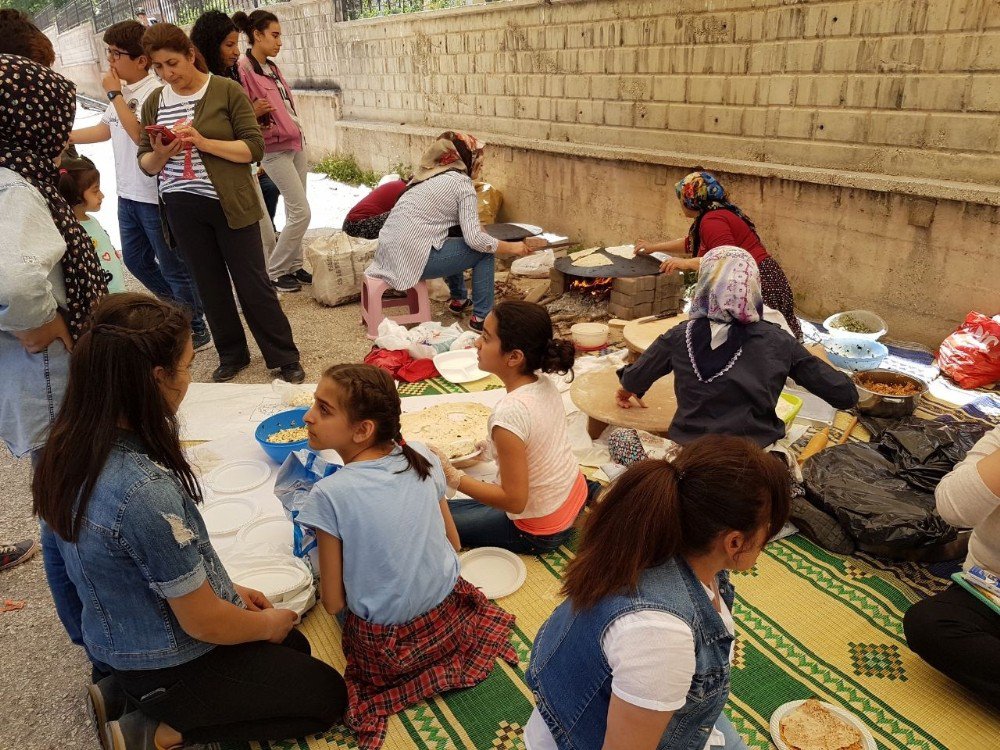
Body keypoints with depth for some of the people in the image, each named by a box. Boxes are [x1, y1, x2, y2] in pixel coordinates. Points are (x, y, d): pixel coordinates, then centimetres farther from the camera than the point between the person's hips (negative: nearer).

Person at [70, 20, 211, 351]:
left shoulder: (155, 93, -17)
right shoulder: (123, 91, 8)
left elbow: (141, 135, -27)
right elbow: (104, 129, 19)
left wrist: (114, 95, -20)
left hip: (155, 197, -9)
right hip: (127, 195, 9)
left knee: (173, 266, 2)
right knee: (135, 260, 21)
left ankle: (196, 330, 17)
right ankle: (178, 309, 38)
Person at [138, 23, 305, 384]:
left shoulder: (227, 90, -5)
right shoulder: (154, 102, 8)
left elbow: (254, 148, -10)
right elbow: (145, 164, 11)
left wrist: (203, 142, -21)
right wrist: (159, 154, -12)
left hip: (230, 205, -4)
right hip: (182, 209, 4)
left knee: (253, 283, 0)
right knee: (210, 285, 12)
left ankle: (285, 358, 12)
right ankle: (231, 354, 27)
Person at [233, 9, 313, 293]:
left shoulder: (271, 67, 12)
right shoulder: (243, 69, -14)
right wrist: (257, 115, -31)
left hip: (294, 144, 8)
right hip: (275, 150, -8)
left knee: (294, 212, 10)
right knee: (301, 213, -9)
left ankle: (294, 266, 20)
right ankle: (273, 272, 3)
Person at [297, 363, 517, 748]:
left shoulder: (328, 495, -25)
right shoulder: (422, 457, -11)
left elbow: (333, 603, -15)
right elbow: (453, 543, 2)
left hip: (390, 649, -3)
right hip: (452, 621, 3)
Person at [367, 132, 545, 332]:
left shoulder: (430, 177, 18)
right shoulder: (462, 182, -6)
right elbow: (474, 239, -14)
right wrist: (514, 248, -3)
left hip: (387, 251, 9)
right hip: (411, 257, -8)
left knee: (452, 240, 30)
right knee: (484, 252, 5)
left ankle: (458, 299, 37)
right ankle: (481, 317, 7)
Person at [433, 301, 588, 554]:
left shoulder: (509, 414, -34)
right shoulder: (544, 383, -10)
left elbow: (514, 501, -27)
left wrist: (451, 476, -24)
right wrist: (489, 447, 10)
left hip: (542, 533, -7)